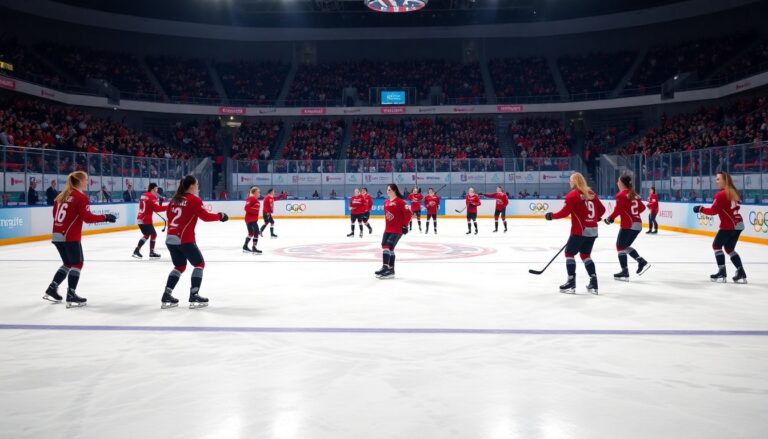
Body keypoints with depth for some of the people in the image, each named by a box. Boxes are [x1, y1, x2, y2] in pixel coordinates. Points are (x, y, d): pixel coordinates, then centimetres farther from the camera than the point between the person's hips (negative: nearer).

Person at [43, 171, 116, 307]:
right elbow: (88, 218, -16)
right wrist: (105, 217, -10)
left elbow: (56, 214, 18)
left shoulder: (62, 196, 14)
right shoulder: (81, 197, -10)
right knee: (77, 263, 1)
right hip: (70, 237, -8)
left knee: (67, 263, 21)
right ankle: (71, 296, -3)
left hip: (57, 235, 8)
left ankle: (51, 290, 22)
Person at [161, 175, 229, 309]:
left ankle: (166, 297, 15)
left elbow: (170, 217, 20)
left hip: (170, 238, 7)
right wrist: (220, 216, 2)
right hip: (185, 239, -7)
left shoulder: (175, 199, 14)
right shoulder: (194, 200, -6)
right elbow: (205, 216, -12)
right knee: (199, 264, 7)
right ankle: (194, 296, -1)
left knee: (180, 266, 20)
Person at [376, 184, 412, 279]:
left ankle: (385, 267, -16)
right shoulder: (386, 203, 13)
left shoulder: (400, 202, -11)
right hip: (388, 229, 9)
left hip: (397, 229, -9)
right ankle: (391, 269, 17)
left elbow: (408, 213, -14)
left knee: (388, 246, -17)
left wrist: (405, 225, -12)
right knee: (385, 246, 8)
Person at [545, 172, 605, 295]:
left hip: (580, 230, -7)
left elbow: (565, 212, -14)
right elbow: (601, 209, 16)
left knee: (569, 253, 4)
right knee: (585, 255, 16)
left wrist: (551, 216, -1)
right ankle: (593, 283, 11)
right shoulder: (591, 194, 11)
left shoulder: (572, 195, -10)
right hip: (592, 230, 7)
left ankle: (571, 283, -1)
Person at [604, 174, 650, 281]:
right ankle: (642, 262, 11)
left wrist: (610, 218, -2)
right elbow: (642, 207, 17)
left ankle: (625, 272, -1)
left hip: (628, 225, -8)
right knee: (625, 246, 20)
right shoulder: (633, 194, 13)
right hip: (638, 224, 8)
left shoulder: (621, 195, -10)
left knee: (620, 246, 1)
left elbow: (618, 210, -15)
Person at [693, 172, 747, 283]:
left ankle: (722, 273, 0)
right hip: (738, 224, 9)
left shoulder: (721, 195, -15)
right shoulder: (733, 192, 12)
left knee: (717, 245, 3)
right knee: (729, 249, 16)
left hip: (729, 225, -8)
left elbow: (713, 211, -15)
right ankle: (741, 273, 9)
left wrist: (701, 209, -3)